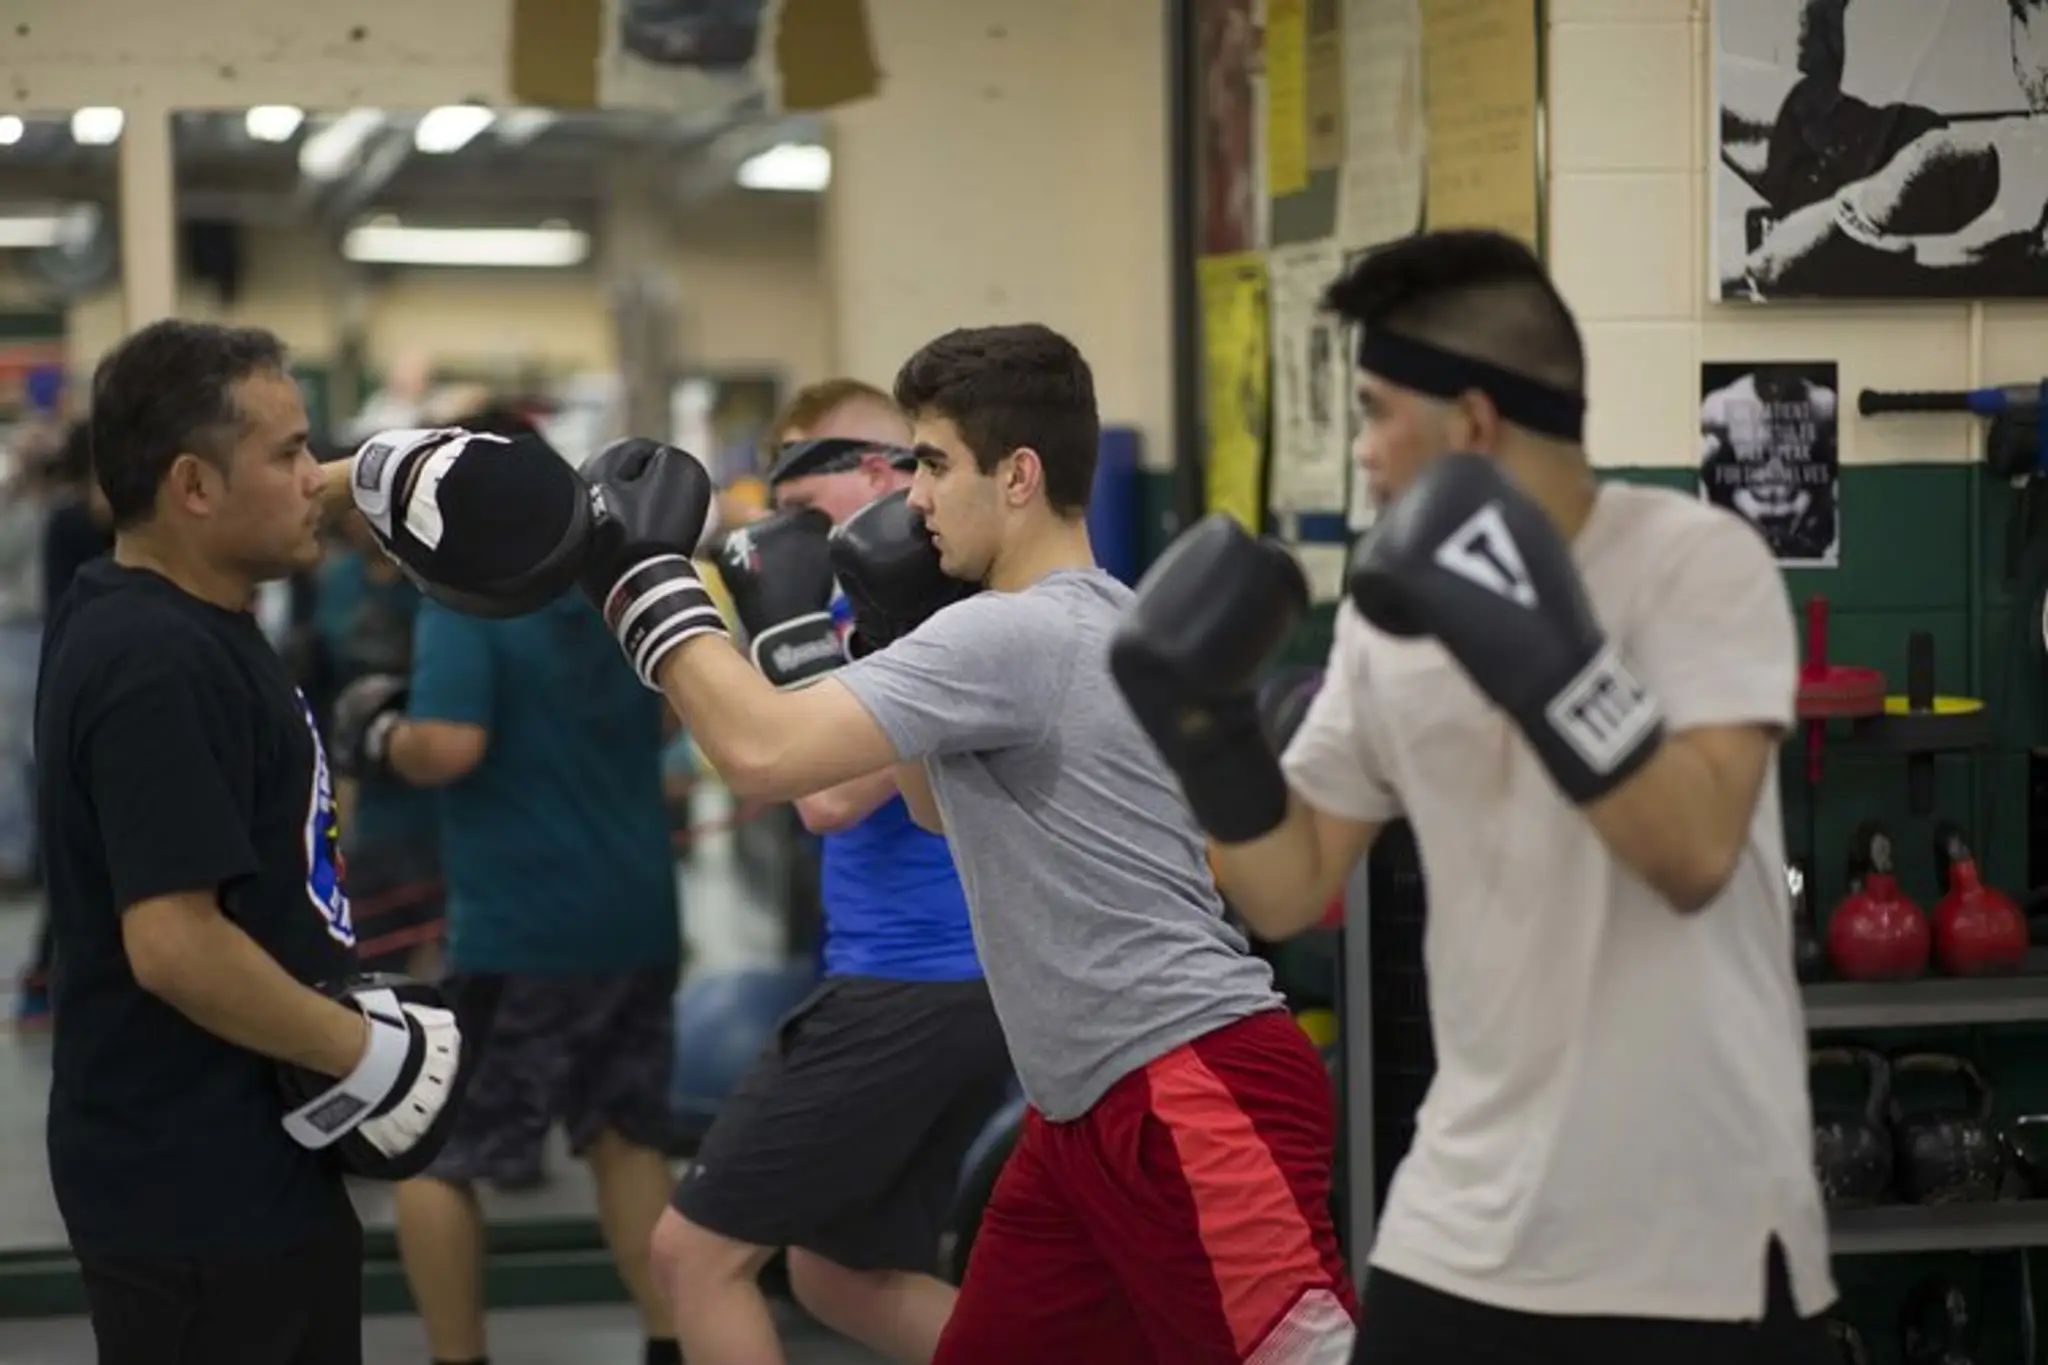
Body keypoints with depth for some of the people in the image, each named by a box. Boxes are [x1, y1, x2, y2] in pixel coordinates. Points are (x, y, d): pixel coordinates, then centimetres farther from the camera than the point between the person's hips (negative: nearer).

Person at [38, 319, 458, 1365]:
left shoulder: (165, 610, 7)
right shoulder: (158, 665, -23)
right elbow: (174, 945, -28)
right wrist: (368, 1054, -18)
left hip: (237, 1158, 10)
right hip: (196, 1184, -10)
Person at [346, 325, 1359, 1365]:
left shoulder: (1016, 635, -17)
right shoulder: (1089, 627, 15)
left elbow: (765, 752, -24)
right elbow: (950, 803, 30)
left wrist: (642, 574, -12)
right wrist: (890, 626, 15)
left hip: (1196, 1090, -11)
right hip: (1090, 1111, 11)